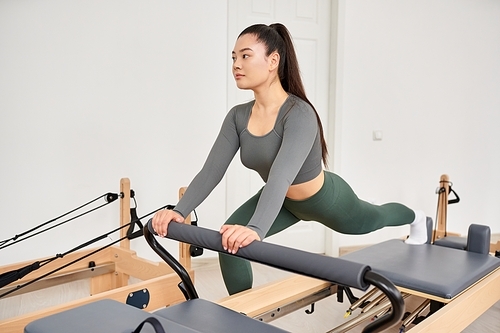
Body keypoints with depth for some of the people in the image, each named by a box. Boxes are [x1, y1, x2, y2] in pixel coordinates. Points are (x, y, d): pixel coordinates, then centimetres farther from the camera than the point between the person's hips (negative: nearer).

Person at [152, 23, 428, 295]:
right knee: (229, 242, -16)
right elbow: (211, 171, -23)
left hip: (324, 199, -5)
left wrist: (255, 230, -66)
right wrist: (179, 211, -38)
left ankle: (415, 218, 64)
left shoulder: (299, 115, -37)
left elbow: (281, 176, -52)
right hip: (286, 202, 5)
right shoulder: (238, 116, -17)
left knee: (375, 219, 27)